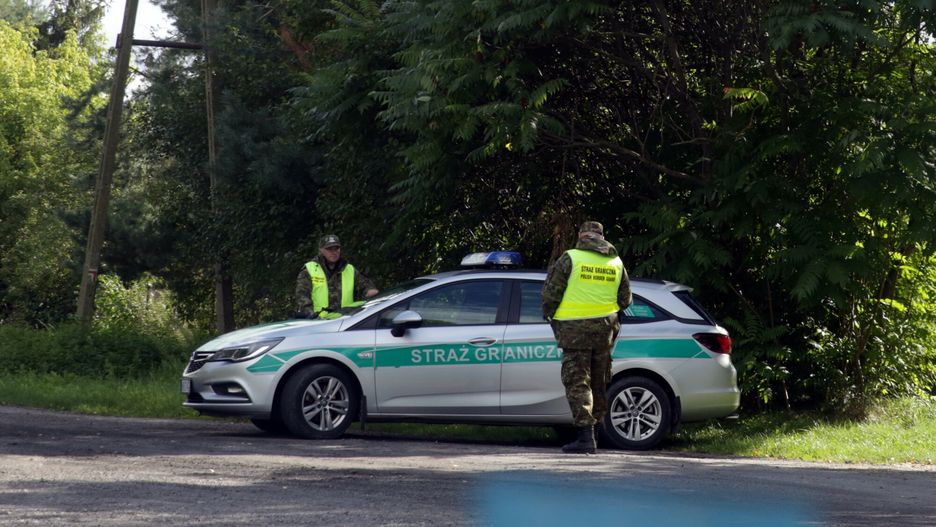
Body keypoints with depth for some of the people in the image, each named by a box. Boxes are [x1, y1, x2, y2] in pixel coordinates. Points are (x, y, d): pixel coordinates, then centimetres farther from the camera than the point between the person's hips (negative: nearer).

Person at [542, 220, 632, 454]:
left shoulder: (570, 258, -7)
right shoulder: (616, 262, 9)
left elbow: (551, 292, -6)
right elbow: (625, 299, 16)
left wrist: (549, 314, 12)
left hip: (574, 328, -5)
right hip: (605, 328, 5)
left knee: (577, 382, -4)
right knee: (599, 382, 15)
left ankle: (585, 436, -13)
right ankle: (594, 428, 21)